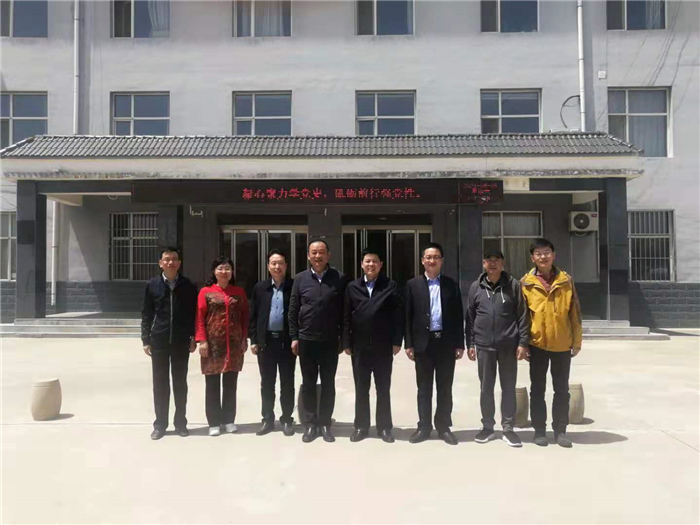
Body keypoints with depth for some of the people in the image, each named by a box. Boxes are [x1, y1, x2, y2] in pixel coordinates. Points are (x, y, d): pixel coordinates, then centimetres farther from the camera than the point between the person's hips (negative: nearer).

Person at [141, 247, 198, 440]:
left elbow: (194, 313, 3)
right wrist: (146, 340, -1)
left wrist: (193, 338, -1)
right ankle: (160, 424, 17)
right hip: (159, 341, 0)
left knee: (180, 383, 8)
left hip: (181, 341, 0)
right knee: (160, 384, 7)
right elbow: (146, 314, 4)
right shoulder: (152, 285, 3)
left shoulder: (188, 286, 1)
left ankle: (180, 423, 18)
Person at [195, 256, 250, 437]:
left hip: (234, 344, 2)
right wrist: (201, 340, -11)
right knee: (212, 384, 4)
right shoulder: (206, 292, 1)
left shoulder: (239, 292, 8)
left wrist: (244, 339, 2)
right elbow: (200, 318, -3)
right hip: (213, 343, -2)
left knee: (231, 384, 9)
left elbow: (245, 317, 8)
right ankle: (214, 422, 13)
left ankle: (229, 420, 19)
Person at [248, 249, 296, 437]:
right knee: (267, 384, 9)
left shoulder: (294, 286, -1)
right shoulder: (259, 288, 7)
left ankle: (287, 420, 17)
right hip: (266, 341, 2)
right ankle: (268, 420, 20)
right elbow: (253, 315, 6)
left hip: (287, 341, -2)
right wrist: (253, 340, 1)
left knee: (287, 384, 6)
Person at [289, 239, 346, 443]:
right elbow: (293, 310, 3)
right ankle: (310, 423, 19)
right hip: (306, 340, 1)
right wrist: (294, 337, -1)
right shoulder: (300, 278, 1)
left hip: (330, 341, -1)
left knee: (328, 384, 8)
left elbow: (344, 310, 0)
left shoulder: (339, 278, -2)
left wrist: (343, 338, -1)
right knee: (308, 384, 8)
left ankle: (325, 423, 20)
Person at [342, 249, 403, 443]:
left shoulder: (391, 286, 1)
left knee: (383, 389, 8)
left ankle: (384, 427, 19)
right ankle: (361, 426, 20)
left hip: (383, 346, -1)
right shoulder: (352, 287, 6)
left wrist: (397, 341, -8)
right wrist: (346, 343, -1)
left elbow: (398, 315, -3)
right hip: (360, 346, 2)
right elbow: (346, 317, 4)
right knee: (361, 389, 10)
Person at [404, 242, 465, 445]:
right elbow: (408, 316, 0)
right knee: (424, 388, 7)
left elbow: (458, 316, 5)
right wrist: (408, 344, -5)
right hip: (423, 342, -1)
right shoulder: (413, 284, 3)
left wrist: (460, 344, 0)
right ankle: (424, 426, 17)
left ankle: (444, 427, 20)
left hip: (446, 342, 1)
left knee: (445, 388, 8)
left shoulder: (451, 284, 5)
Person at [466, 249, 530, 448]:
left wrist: (523, 342, -6)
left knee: (509, 388, 6)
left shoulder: (514, 285, 0)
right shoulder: (476, 287, 4)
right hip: (484, 345, 1)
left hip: (508, 345, -1)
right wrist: (470, 343, 4)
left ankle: (508, 428, 16)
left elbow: (522, 316, 0)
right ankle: (487, 427, 20)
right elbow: (470, 317, 7)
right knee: (486, 388, 8)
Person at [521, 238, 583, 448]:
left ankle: (560, 430, 20)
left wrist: (577, 341, 2)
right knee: (537, 389, 7)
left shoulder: (566, 280, 2)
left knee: (562, 390, 9)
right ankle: (539, 430, 18)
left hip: (562, 344, 1)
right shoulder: (525, 283, -2)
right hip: (537, 344, -1)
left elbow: (574, 312, 4)